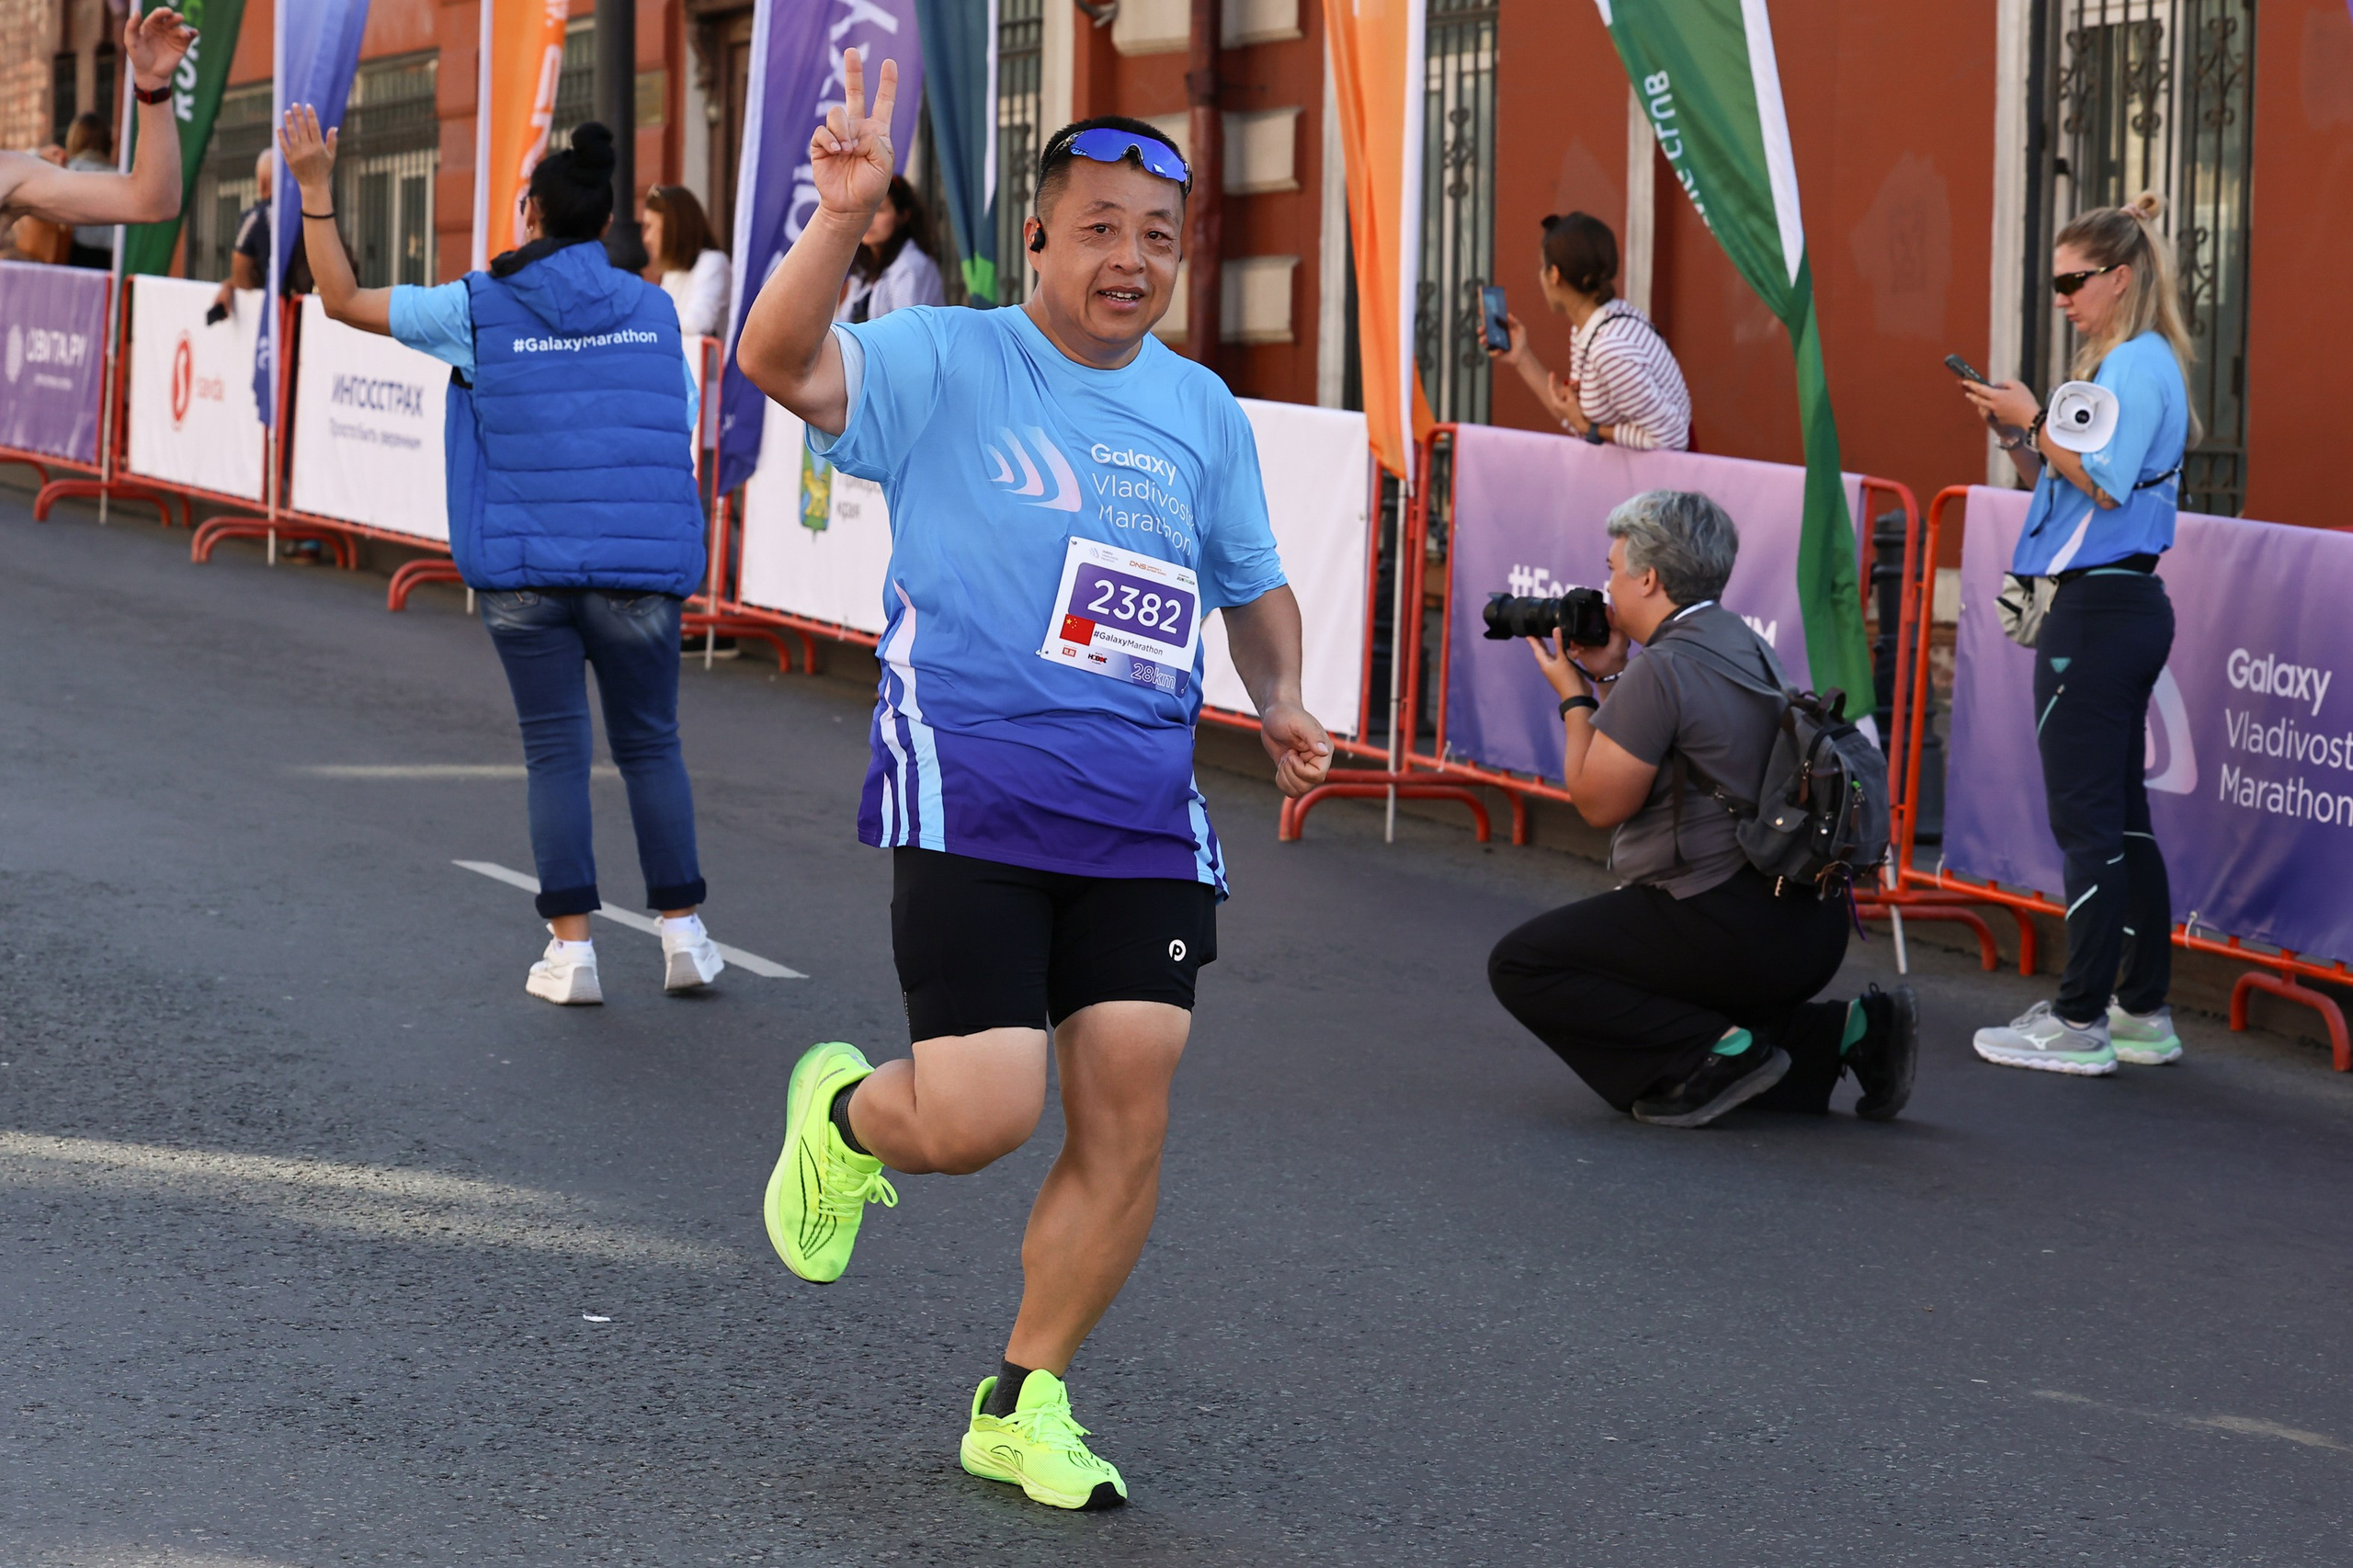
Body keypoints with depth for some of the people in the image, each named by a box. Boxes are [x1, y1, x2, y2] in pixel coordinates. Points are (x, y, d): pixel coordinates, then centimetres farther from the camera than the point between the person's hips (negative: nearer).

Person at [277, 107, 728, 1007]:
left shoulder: (481, 309, 0)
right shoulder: (654, 310, 6)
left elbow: (343, 299, 7)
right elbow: (681, 444, 8)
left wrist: (315, 189, 13)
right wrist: (681, 559, 17)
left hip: (524, 569, -1)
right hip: (641, 566, 1)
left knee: (556, 750, 5)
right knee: (650, 744, 12)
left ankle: (571, 945, 1)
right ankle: (683, 932, 11)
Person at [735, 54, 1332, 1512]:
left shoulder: (1203, 410, 13)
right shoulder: (948, 362, -2)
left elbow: (1255, 583, 25)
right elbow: (781, 360, -19)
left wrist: (1282, 701, 7)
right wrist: (845, 218, -34)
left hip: (1142, 808, 5)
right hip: (970, 788, -5)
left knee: (1130, 1115, -1)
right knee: (978, 1117, -13)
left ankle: (1025, 1405, 17)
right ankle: (841, 1111, 25)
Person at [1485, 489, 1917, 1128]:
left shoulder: (1660, 671, -16)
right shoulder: (1744, 645, 14)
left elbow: (1599, 803, -11)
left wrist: (1573, 696, 2)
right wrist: (1609, 679, 18)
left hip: (1734, 928, -10)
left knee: (1519, 965, -4)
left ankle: (1718, 1052, -11)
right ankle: (1849, 1029, 12)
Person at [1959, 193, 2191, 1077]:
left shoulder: (2137, 363, -12)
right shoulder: (2131, 364, 19)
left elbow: (2106, 482, -20)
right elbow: (2067, 485, 19)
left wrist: (2034, 420, -11)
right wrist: (2017, 436, 5)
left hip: (2101, 610, -11)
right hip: (2125, 606, 11)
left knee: (2087, 820, -8)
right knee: (2121, 816, 13)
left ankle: (2079, 1022, -6)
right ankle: (2143, 1012, 17)